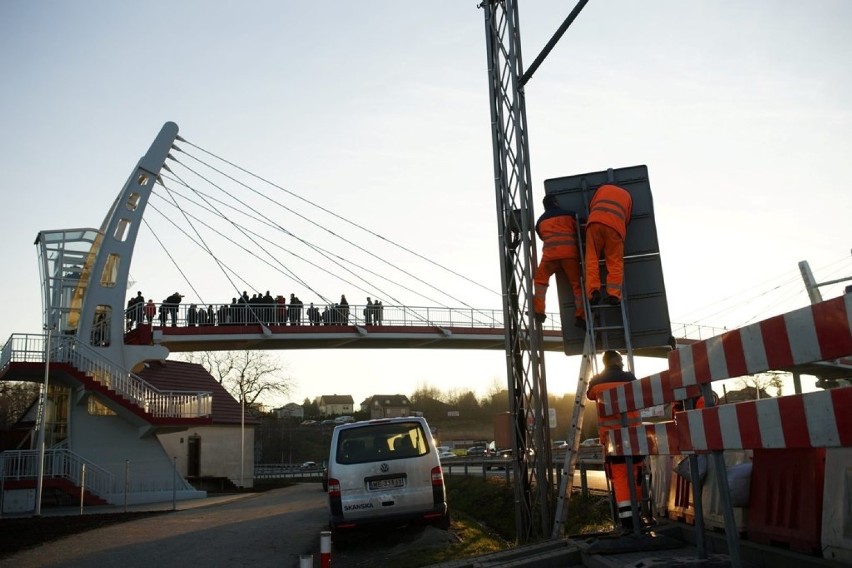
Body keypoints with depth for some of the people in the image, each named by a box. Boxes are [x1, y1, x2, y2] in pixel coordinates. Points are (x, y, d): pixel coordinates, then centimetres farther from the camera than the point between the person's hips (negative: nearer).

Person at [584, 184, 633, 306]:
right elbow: (627, 220, 25)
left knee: (592, 259, 2)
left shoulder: (603, 188, 32)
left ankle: (593, 291, -15)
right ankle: (614, 294, -11)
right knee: (615, 262, 4)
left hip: (595, 221, 0)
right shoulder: (627, 195, 31)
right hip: (615, 225, 0)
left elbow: (591, 206, 26)